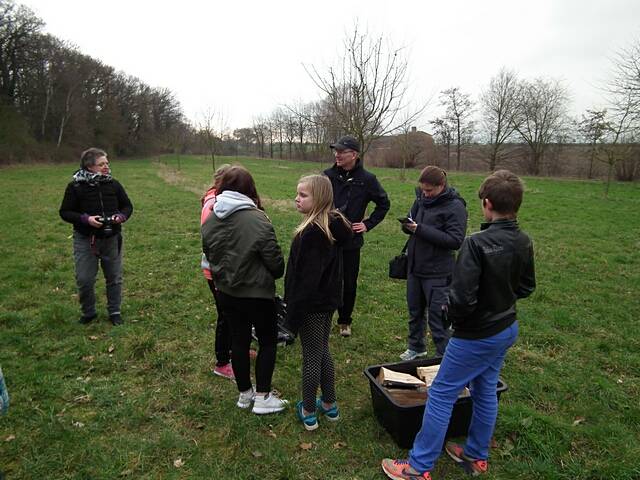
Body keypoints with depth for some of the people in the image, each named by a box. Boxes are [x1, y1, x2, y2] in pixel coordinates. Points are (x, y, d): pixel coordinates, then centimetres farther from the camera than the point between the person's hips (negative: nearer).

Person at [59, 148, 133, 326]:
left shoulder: (113, 184, 2)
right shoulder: (75, 186, -5)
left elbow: (127, 206, 10)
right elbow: (65, 212, -3)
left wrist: (121, 216, -12)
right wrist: (85, 219, -19)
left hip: (112, 239, 2)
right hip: (85, 240, -2)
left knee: (114, 277, 9)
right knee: (84, 279, 2)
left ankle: (115, 312, 25)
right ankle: (88, 312, 25)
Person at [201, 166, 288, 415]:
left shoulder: (210, 220, -4)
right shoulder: (257, 219, -22)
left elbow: (209, 255, 8)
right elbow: (275, 260, -17)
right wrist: (275, 275, 5)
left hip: (226, 292, 6)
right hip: (256, 293, -5)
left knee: (239, 340, 18)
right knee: (268, 341, 13)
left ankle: (244, 394, 32)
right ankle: (262, 397, 18)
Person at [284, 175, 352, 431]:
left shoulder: (312, 232, -25)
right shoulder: (334, 225, 3)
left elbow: (307, 278, -25)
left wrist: (294, 312, -18)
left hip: (312, 305, -9)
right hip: (329, 300, 9)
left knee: (311, 356, 6)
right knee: (323, 352, 21)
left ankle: (309, 412, 24)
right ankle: (329, 405, 35)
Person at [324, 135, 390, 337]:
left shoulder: (367, 179, -3)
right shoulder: (328, 175, -3)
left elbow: (384, 203, 11)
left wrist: (368, 224, 4)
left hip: (351, 241, 0)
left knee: (349, 284, 11)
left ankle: (345, 321, 29)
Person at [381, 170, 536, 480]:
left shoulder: (477, 244, -27)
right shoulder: (524, 243, -3)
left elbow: (462, 298, -28)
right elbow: (526, 288, 10)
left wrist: (452, 315, -8)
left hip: (476, 335, -8)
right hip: (506, 329, 8)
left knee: (440, 395, 5)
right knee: (485, 392, 21)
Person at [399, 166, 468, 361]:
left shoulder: (455, 206, -14)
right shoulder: (421, 198, 4)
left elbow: (455, 240, -21)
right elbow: (412, 222, 16)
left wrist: (421, 229, -25)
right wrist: (408, 225, -10)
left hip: (438, 273, -6)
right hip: (415, 267, 7)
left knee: (437, 316, 2)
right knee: (415, 310, 20)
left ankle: (444, 357, 19)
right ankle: (416, 347, 40)